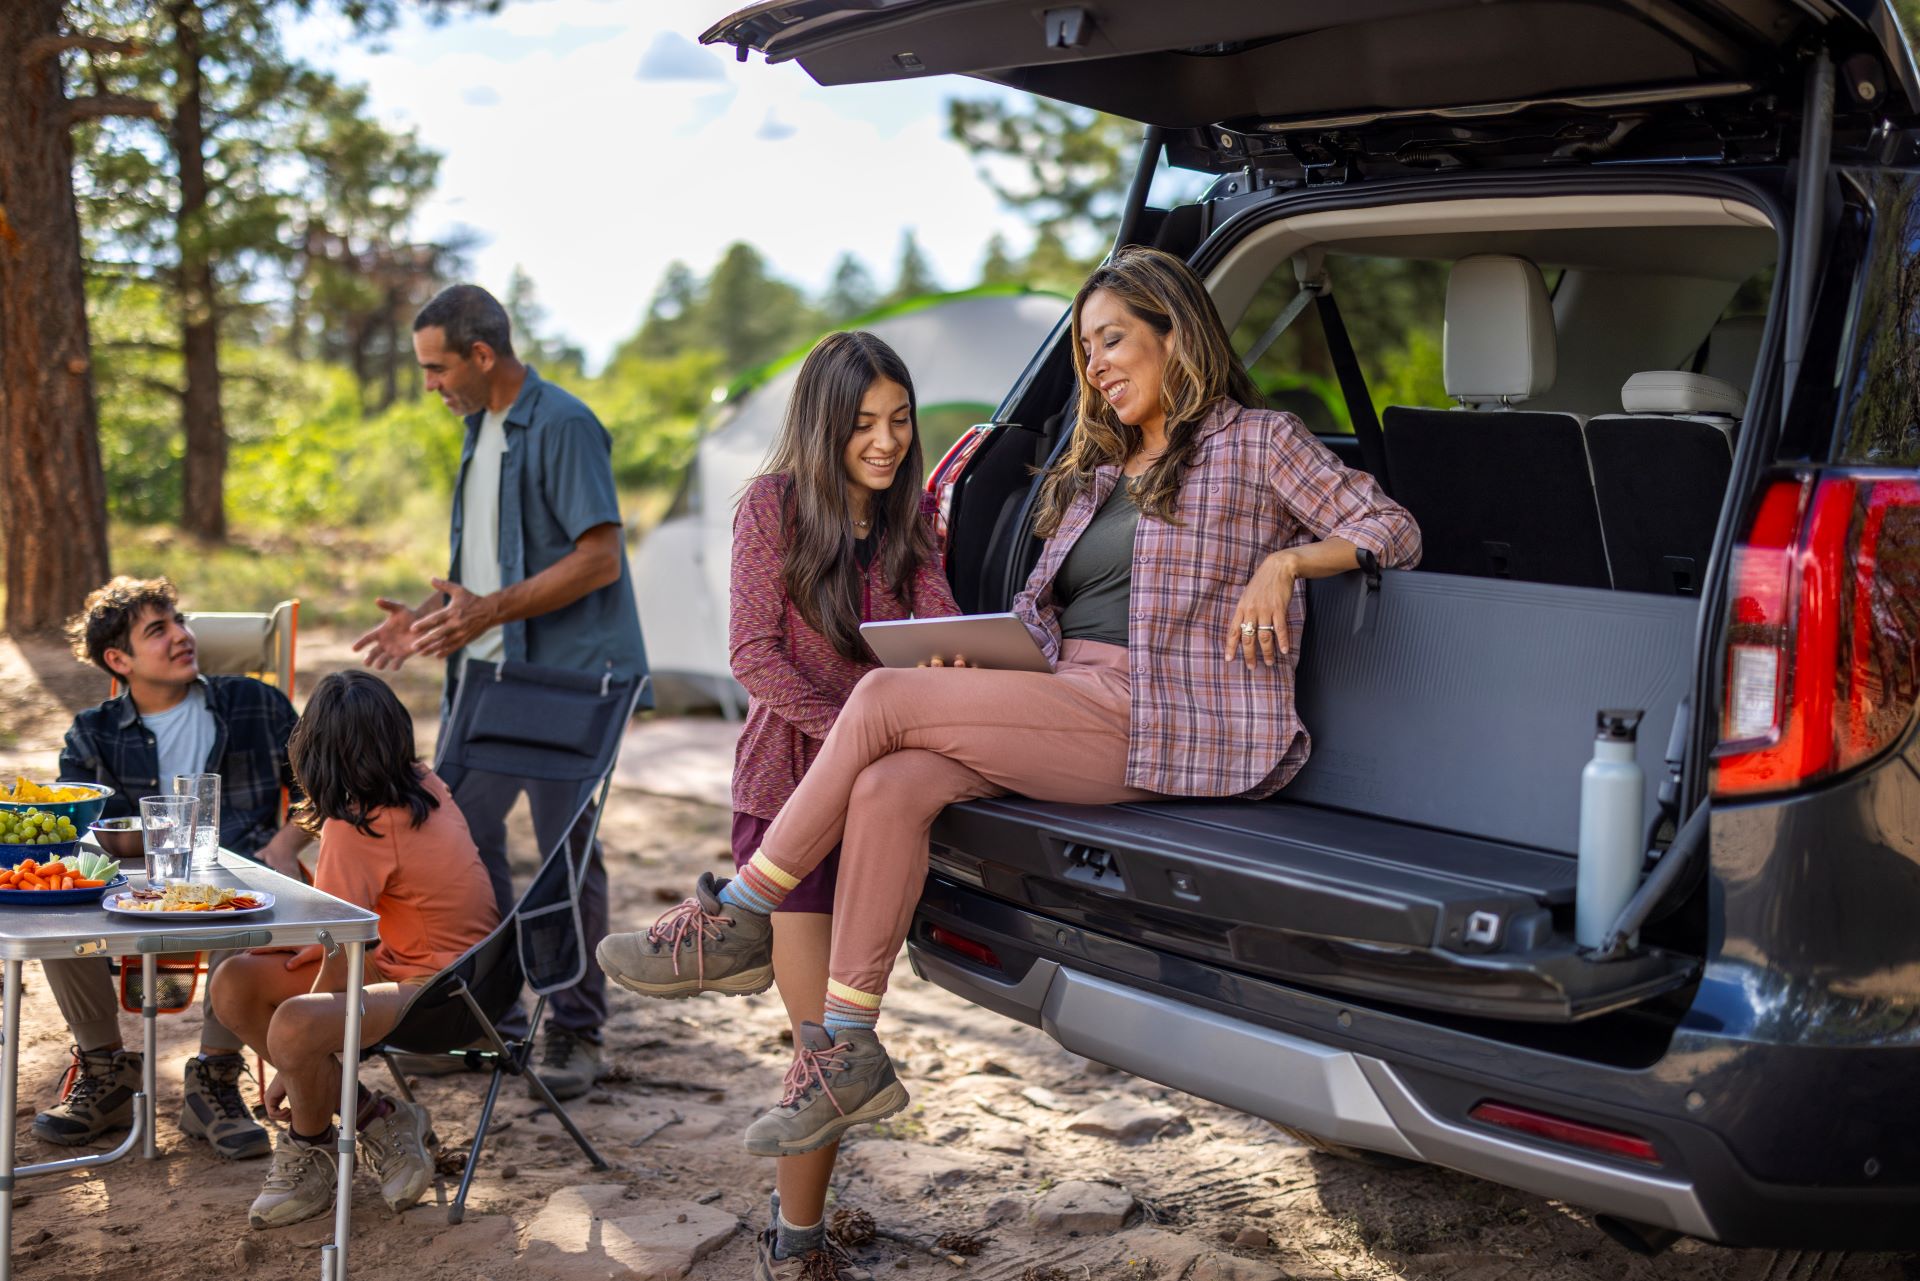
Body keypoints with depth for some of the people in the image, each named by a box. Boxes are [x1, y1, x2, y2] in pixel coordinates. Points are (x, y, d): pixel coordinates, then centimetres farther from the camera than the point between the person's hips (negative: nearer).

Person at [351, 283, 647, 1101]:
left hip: (563, 673, -9)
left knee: (567, 849, -1)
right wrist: (433, 612, 8)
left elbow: (598, 558, -19)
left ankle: (576, 1034, 10)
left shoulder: (563, 426, -13)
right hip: (488, 670, 9)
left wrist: (494, 609, -24)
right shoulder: (481, 428, 16)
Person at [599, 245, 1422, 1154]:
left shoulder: (1254, 441, 6)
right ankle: (848, 1054, -17)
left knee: (884, 698, -19)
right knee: (889, 788, -22)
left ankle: (738, 922, -8)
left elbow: (1393, 532, 4)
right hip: (1067, 700, 7)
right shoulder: (1094, 469, 27)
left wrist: (1285, 561, -13)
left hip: (1156, 721, -7)